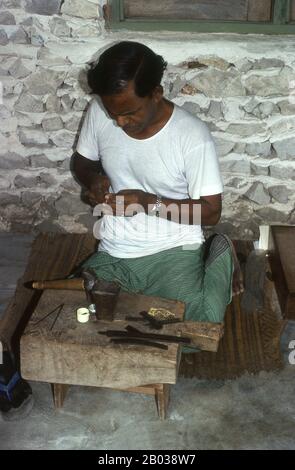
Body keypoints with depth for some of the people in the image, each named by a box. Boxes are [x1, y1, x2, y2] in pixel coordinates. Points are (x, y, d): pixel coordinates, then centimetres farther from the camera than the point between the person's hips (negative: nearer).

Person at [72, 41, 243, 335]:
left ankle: (218, 260, 8)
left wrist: (148, 202, -25)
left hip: (173, 251, -4)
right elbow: (81, 161, 12)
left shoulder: (192, 136, -19)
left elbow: (210, 212, -12)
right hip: (113, 254, 4)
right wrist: (92, 180, -12)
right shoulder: (99, 112, -6)